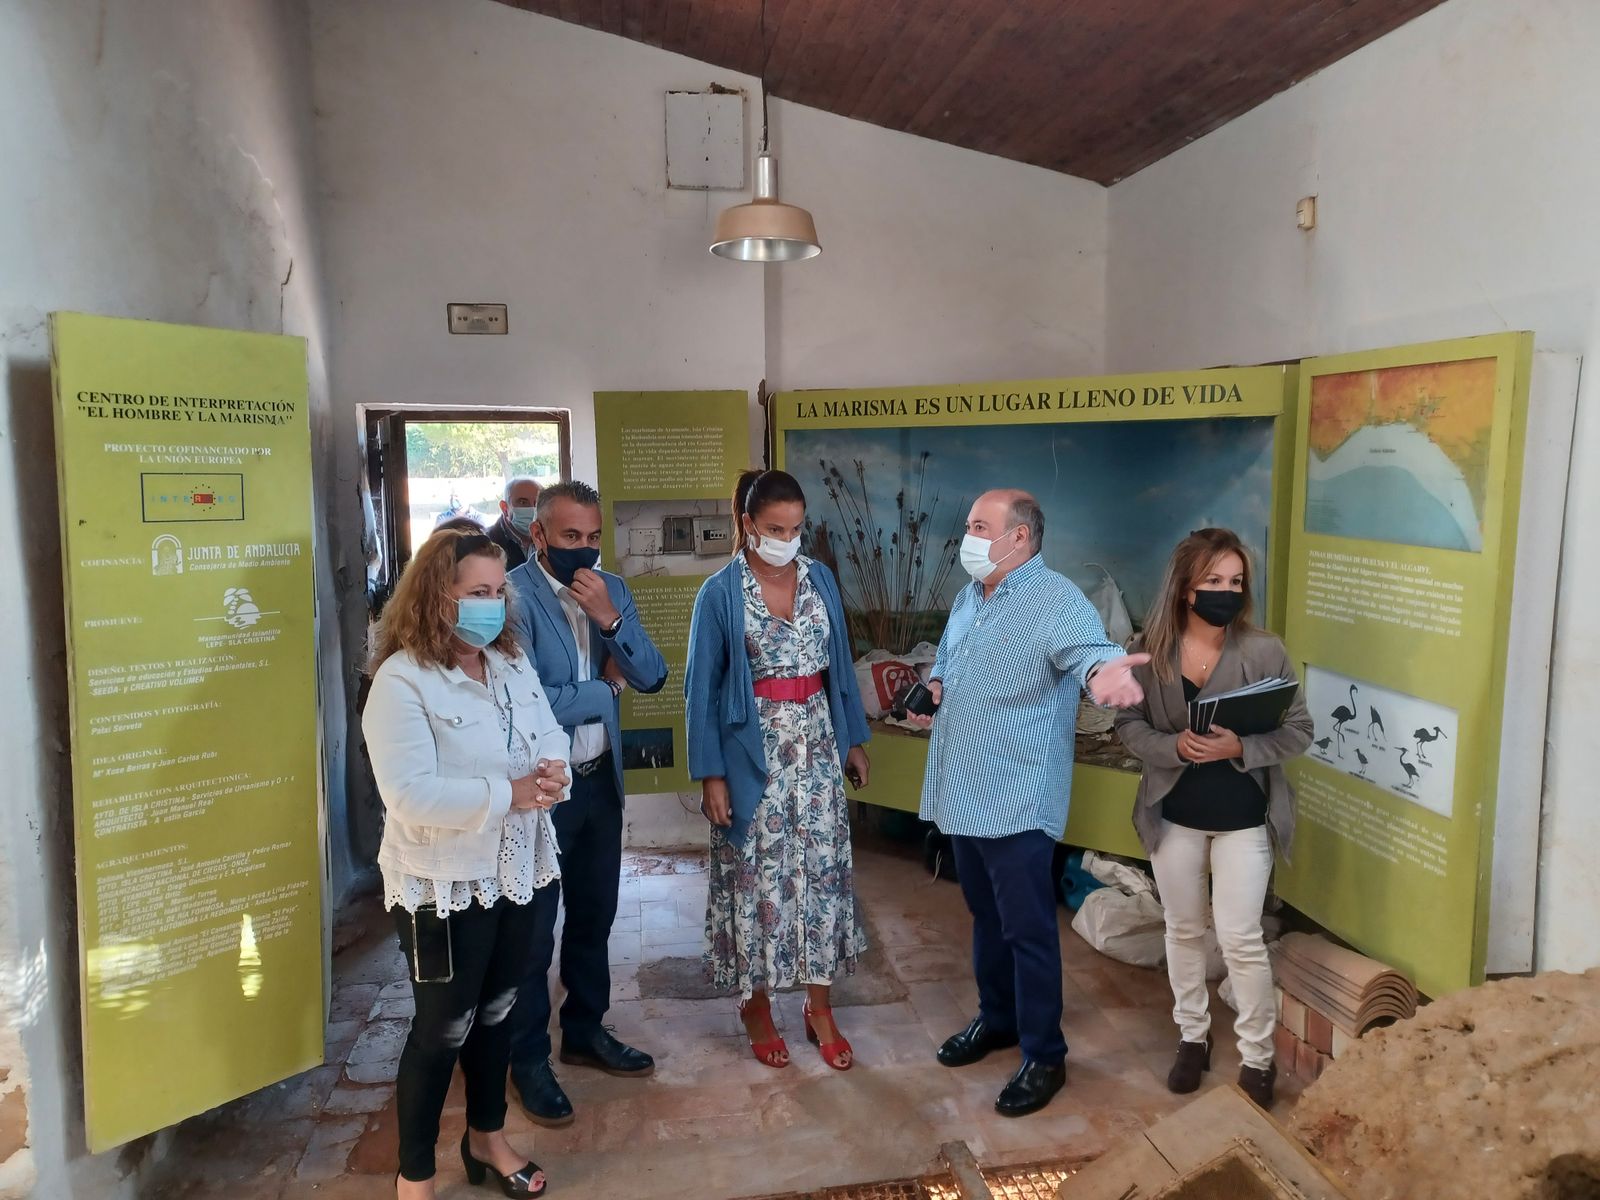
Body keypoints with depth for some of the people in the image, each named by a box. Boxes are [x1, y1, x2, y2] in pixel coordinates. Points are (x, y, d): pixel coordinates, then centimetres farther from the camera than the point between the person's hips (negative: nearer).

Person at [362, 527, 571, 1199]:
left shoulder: (512, 663, 5)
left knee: (496, 1010, 21)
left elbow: (549, 732, 10)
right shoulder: (401, 680, -20)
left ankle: (486, 1138, 41)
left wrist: (551, 768, -14)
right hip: (445, 884, -7)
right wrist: (508, 794, -28)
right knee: (443, 1027, 6)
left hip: (516, 870, 7)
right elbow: (410, 795, -27)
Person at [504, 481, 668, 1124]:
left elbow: (651, 676, -3)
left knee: (594, 916, 20)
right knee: (533, 930, 7)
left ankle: (585, 1031, 39)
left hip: (600, 780, 6)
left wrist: (609, 618, -19)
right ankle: (528, 1060, 26)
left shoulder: (611, 588, 3)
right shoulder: (513, 595, -17)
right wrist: (606, 689, -11)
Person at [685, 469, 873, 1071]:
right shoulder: (720, 593, -10)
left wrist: (854, 740, 11)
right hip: (753, 752, -4)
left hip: (816, 746, 4)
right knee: (756, 877, 6)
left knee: (822, 869, 8)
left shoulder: (820, 578, 3)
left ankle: (819, 1006, 22)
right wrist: (711, 774, -11)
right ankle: (756, 1005, 24)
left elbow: (839, 665, 10)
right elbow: (702, 688, -8)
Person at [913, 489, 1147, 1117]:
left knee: (1027, 928, 1)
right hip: (962, 791, 8)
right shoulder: (970, 595, 12)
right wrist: (935, 685, 2)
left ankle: (1044, 1056, 16)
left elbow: (1087, 646, -35)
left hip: (1016, 798, -8)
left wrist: (1101, 672, -58)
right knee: (984, 914, 21)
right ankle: (997, 1018, 39)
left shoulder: (1055, 598, -16)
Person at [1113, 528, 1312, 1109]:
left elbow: (1299, 729, -7)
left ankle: (1258, 1058, 22)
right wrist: (1174, 747, -21)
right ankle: (1193, 1035, 36)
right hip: (1174, 814, 2)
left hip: (1242, 817, -2)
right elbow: (1128, 723, -2)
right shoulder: (1151, 650, -8)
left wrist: (1239, 747, -24)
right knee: (1183, 929, 16)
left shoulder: (1265, 650, -12)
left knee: (1241, 940, 3)